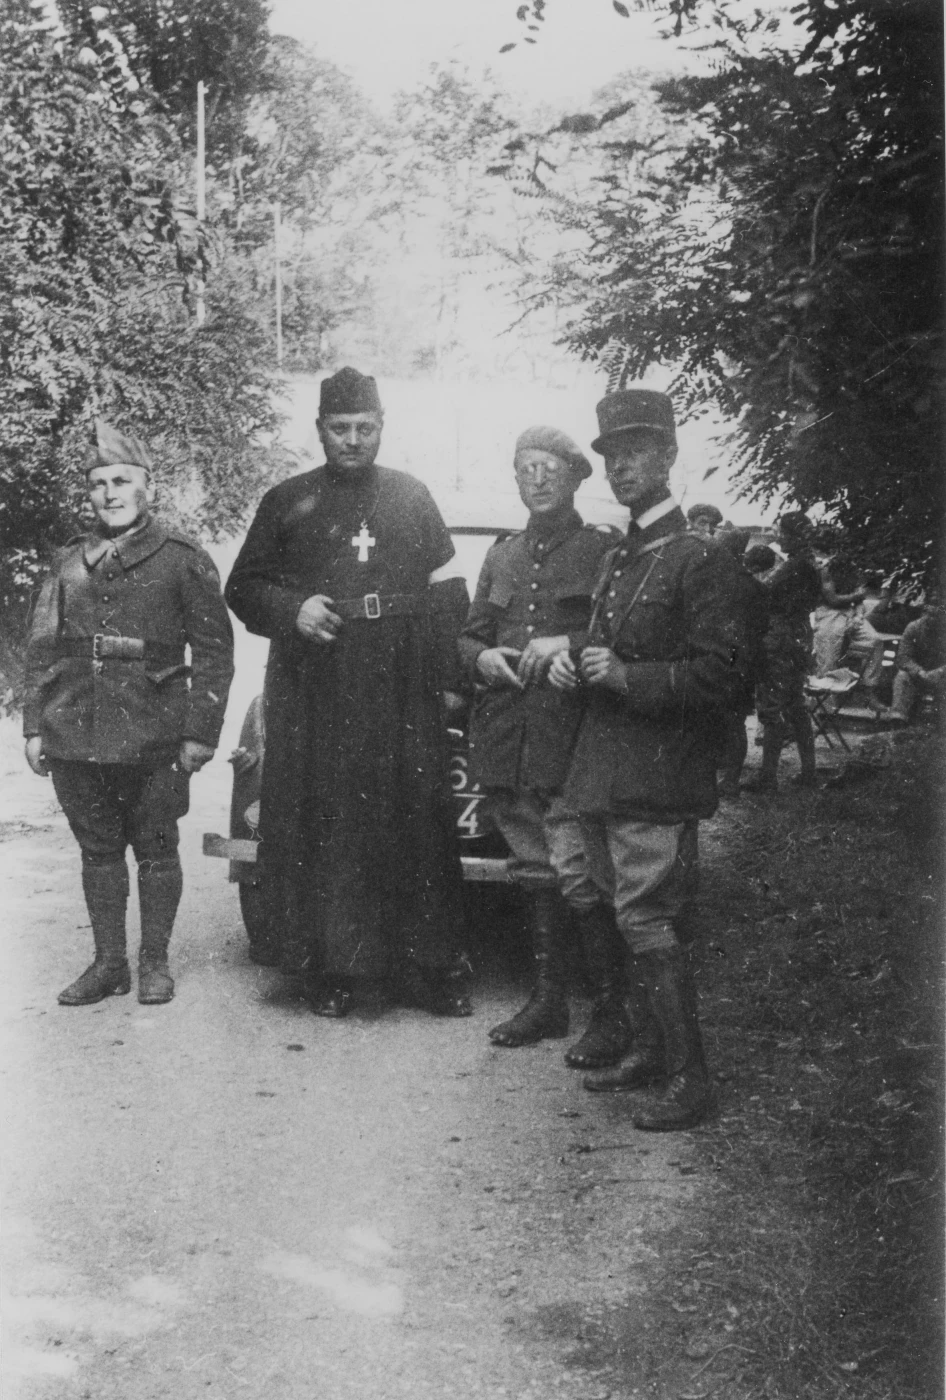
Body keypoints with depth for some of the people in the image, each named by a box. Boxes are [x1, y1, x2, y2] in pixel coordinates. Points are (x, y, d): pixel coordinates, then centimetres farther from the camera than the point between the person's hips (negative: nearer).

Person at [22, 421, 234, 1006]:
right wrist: (35, 727, 6)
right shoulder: (70, 561, 11)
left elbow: (214, 650, -2)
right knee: (98, 849, 11)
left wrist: (200, 733, -8)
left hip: (152, 738, -4)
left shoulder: (183, 558, 0)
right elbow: (43, 648, 13)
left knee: (155, 849, 5)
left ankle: (154, 962, 19)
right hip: (74, 737, 4)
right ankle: (109, 962, 21)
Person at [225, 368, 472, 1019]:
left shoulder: (412, 497, 14)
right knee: (322, 828, -2)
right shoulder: (287, 502, 10)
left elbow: (448, 591, 14)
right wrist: (292, 609, -8)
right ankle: (331, 971, 7)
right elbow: (242, 588, 12)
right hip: (314, 694, -1)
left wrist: (445, 670, -1)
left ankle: (432, 969, 7)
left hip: (404, 694, 1)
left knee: (417, 823, 0)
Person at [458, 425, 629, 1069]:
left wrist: (569, 644, -19)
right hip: (505, 742, 6)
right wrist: (482, 658, 0)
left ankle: (612, 1013, -4)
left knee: (579, 876, -12)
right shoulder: (503, 556, 19)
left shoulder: (606, 550, 1)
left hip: (571, 740, -6)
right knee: (534, 873, 13)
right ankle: (549, 999, 23)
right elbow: (469, 634, 22)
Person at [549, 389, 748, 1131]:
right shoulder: (617, 560, 18)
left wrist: (627, 677, -21)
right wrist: (575, 666, 9)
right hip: (604, 776, 8)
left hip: (657, 780, -8)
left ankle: (687, 1079, 0)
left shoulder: (700, 559, -8)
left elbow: (721, 677, -14)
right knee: (632, 921, 14)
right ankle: (651, 1051, 25)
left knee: (647, 923, -8)